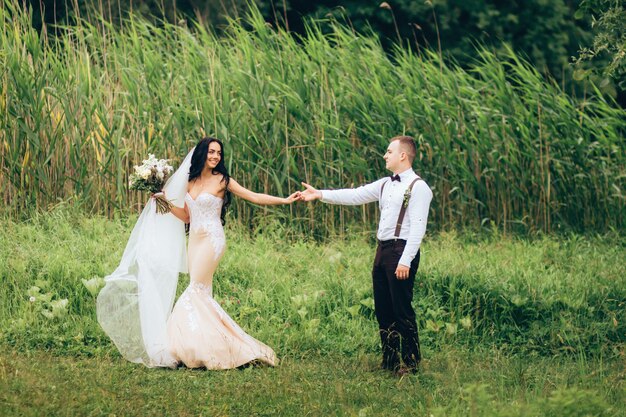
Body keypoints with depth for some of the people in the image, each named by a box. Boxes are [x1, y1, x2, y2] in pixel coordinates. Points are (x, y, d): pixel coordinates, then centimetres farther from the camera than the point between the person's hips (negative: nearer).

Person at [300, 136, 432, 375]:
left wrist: (405, 261, -20)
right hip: (383, 250, 8)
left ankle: (410, 363, 4)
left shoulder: (418, 187, -8)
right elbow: (355, 196, 14)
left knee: (402, 310, -5)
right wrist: (321, 195, 6)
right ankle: (389, 360, 20)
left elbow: (418, 227, -14)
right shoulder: (385, 185, 17)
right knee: (383, 310, 11)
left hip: (402, 251, -8)